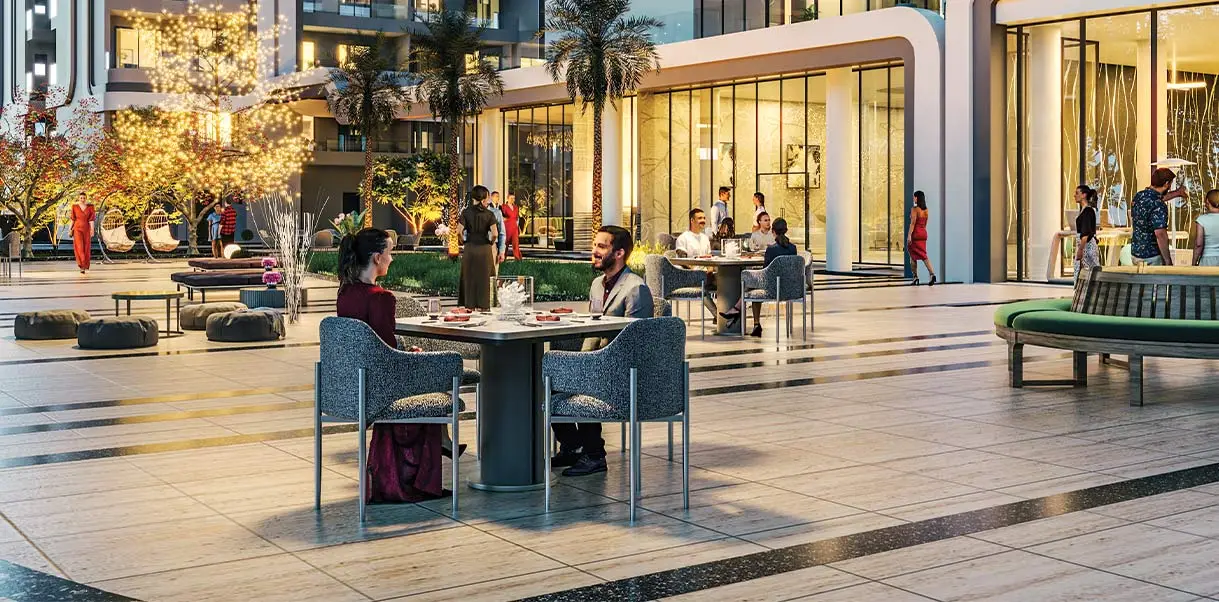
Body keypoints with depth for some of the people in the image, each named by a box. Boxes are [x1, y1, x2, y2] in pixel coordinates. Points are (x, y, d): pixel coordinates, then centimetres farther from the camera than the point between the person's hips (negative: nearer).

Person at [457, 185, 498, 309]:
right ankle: (483, 304, 10)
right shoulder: (489, 214, -7)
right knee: (484, 278, 9)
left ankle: (470, 304, 12)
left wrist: (465, 237, 10)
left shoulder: (466, 212, -4)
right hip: (485, 249, -1)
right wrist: (491, 242, 4)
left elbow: (459, 232, -10)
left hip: (469, 248, 1)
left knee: (470, 277, 11)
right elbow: (495, 234, -16)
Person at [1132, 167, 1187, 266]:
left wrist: (1177, 193, 42)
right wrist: (1168, 262, -21)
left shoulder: (1139, 195, 4)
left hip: (1135, 253, 8)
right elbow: (1160, 235, -27)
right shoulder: (1159, 207, -22)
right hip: (1151, 258, -8)